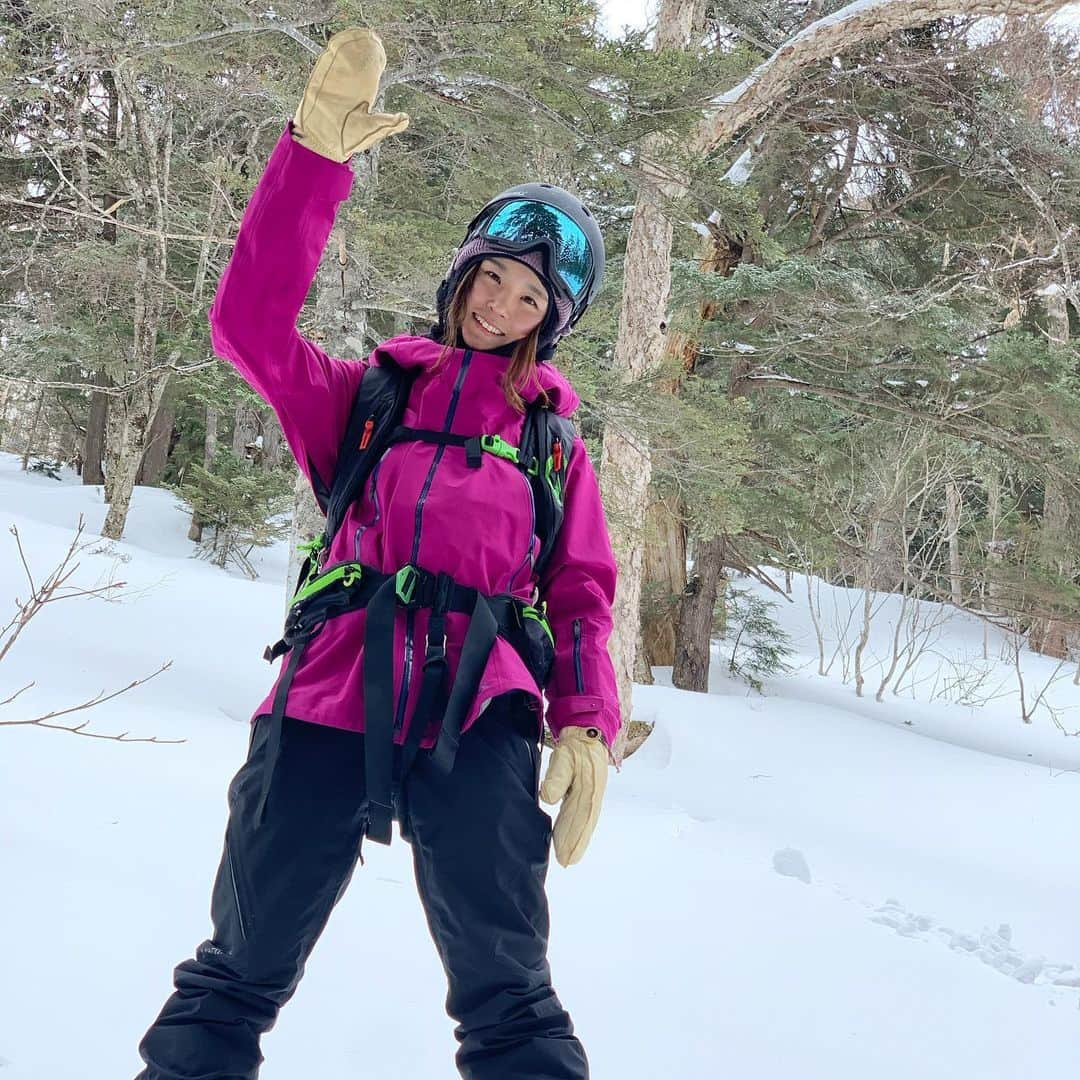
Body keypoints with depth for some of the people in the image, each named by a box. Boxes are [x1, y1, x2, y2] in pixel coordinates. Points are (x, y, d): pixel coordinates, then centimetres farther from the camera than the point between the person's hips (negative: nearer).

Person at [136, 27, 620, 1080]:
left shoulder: (552, 442, 20)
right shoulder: (367, 395, 18)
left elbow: (583, 594, 14)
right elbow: (250, 322, 2)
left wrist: (585, 723, -5)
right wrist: (316, 155, -7)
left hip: (478, 721, 0)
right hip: (328, 704, 0)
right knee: (238, 976, 7)